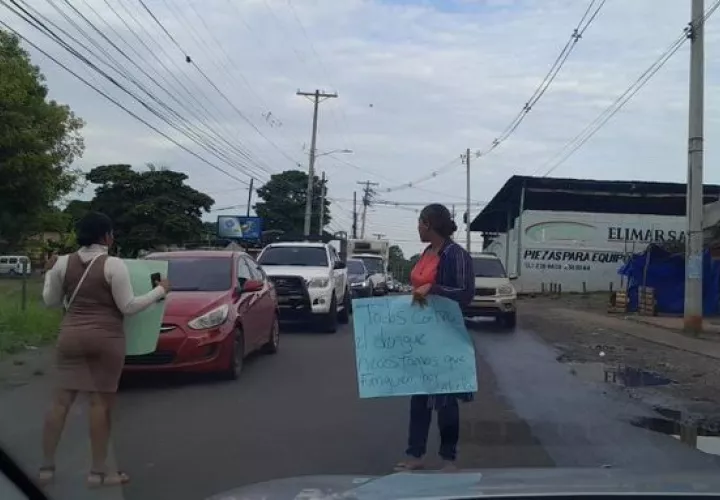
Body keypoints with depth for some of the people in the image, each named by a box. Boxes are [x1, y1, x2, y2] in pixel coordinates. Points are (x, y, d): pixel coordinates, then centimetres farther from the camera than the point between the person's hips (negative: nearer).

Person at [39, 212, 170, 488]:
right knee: (100, 403, 1)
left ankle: (46, 467, 13)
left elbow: (50, 301, 13)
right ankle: (98, 472, 7)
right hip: (106, 338, -4)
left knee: (61, 400, 9)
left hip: (70, 335, 4)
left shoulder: (63, 263, 4)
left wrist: (50, 272, 27)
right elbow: (128, 306, -10)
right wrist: (160, 291, 0)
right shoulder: (113, 265, -9)